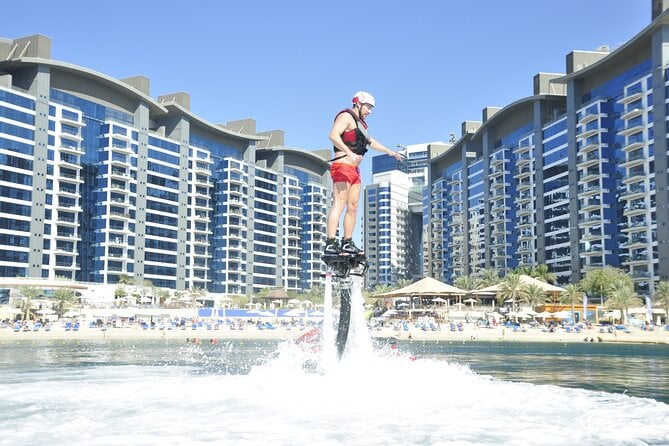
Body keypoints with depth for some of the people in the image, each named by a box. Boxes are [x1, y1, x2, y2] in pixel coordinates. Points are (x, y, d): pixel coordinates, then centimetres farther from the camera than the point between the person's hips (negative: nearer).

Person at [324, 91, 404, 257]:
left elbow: (370, 142, 41)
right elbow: (333, 135, -22)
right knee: (339, 205, -16)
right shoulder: (346, 116, -5)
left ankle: (347, 243, 10)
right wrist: (349, 152, -34)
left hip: (354, 170, 10)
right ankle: (330, 244, -22)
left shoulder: (360, 123, 25)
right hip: (342, 167, -10)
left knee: (353, 207, 7)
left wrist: (391, 152, 46)